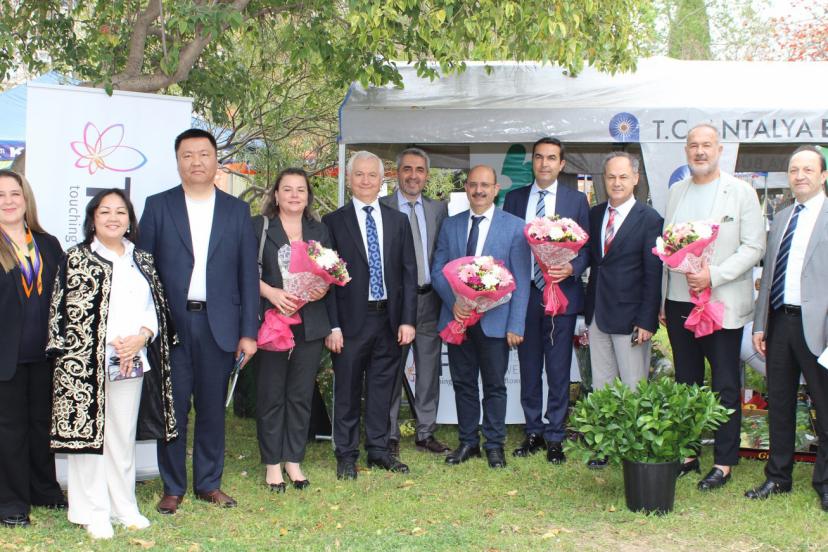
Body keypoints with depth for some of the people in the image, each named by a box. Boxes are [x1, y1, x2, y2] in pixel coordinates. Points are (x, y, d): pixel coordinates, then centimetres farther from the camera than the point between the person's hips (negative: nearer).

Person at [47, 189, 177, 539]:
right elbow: (68, 313, -7)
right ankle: (94, 512, 6)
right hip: (88, 362, -4)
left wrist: (141, 336, -8)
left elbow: (156, 306, 11)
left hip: (132, 361, 4)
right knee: (90, 433, -2)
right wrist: (112, 344, -12)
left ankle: (123, 505, 20)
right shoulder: (78, 259, 0)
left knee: (124, 437, 10)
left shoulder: (141, 259, 13)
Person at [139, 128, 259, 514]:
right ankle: (172, 488, 16)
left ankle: (209, 483, 22)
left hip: (218, 325, 1)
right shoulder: (158, 206, 4)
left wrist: (248, 332, 1)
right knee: (172, 407, 4)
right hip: (171, 324, -1)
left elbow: (248, 275, 6)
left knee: (213, 408, 9)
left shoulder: (237, 210, 8)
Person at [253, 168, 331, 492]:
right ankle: (272, 464, 12)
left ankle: (294, 460, 18)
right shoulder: (259, 227, 3)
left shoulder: (319, 231, 15)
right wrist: (271, 293, -19)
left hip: (310, 324, 3)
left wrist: (323, 288, -8)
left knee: (301, 395, 7)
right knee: (271, 395, 2)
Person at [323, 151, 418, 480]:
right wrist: (332, 325, -9)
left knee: (382, 388, 11)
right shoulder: (333, 222, 0)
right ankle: (346, 455, 17)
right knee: (347, 390, 5)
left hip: (389, 318, 3)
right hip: (351, 320, -3)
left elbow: (409, 273, 7)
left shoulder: (399, 221, 9)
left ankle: (378, 450, 23)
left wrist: (407, 319, -1)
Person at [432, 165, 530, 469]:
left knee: (494, 385, 6)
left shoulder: (514, 226, -1)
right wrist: (453, 302, -11)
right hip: (456, 316, 3)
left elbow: (520, 281, -4)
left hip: (494, 320, -3)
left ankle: (494, 444, 18)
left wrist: (516, 325, -10)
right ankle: (467, 442, 22)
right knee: (463, 384, 11)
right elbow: (437, 270, 7)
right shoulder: (450, 225, 8)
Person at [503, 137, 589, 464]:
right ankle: (533, 433, 22)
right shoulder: (514, 199, 8)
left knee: (558, 370, 2)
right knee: (529, 369, 10)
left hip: (561, 293, -2)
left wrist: (572, 269, -17)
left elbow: (587, 247, 2)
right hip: (524, 293, 2)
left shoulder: (576, 200, 3)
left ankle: (555, 438, 12)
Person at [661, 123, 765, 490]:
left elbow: (754, 247, -7)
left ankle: (724, 462, 11)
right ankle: (688, 453, 21)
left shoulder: (741, 192, -2)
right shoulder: (676, 193, 11)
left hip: (722, 304, -4)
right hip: (680, 303, 4)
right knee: (686, 383, 11)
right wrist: (661, 301, 10)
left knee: (725, 387, 2)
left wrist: (713, 275, -18)